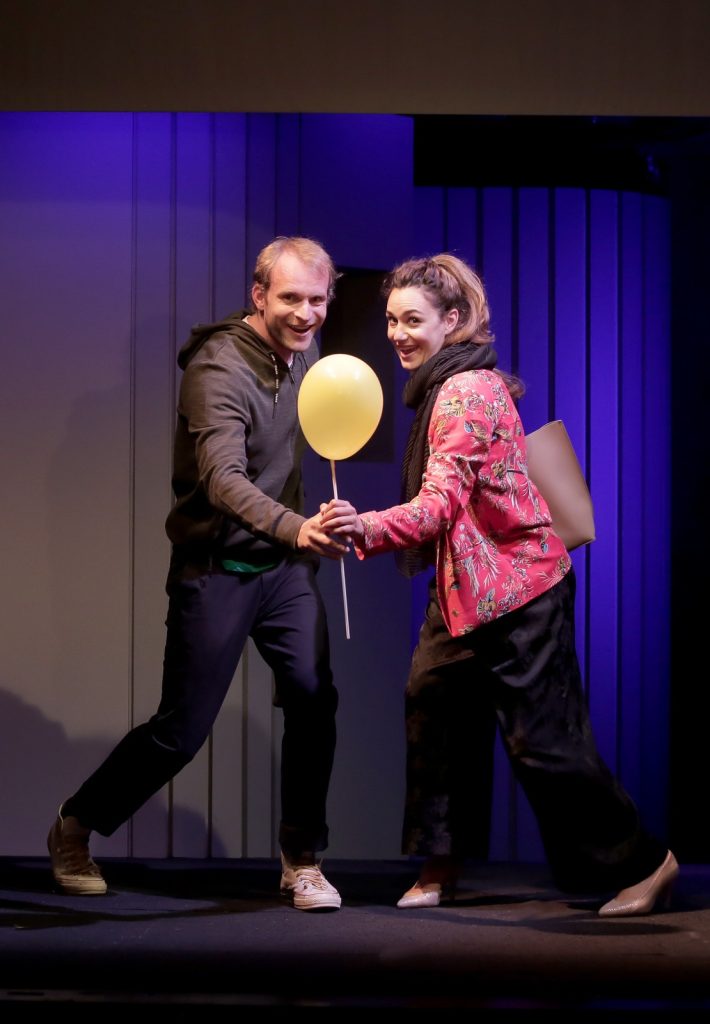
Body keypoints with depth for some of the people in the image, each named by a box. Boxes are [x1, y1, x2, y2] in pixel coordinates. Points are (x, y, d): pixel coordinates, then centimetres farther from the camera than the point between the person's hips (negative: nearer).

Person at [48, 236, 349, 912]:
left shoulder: (303, 350, 2)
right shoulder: (219, 369, -24)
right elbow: (223, 478, -39)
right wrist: (294, 528, -56)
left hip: (282, 563, 6)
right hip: (217, 568, -6)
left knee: (314, 698, -10)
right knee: (182, 729, 0)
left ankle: (302, 861, 4)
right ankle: (75, 830, 23)